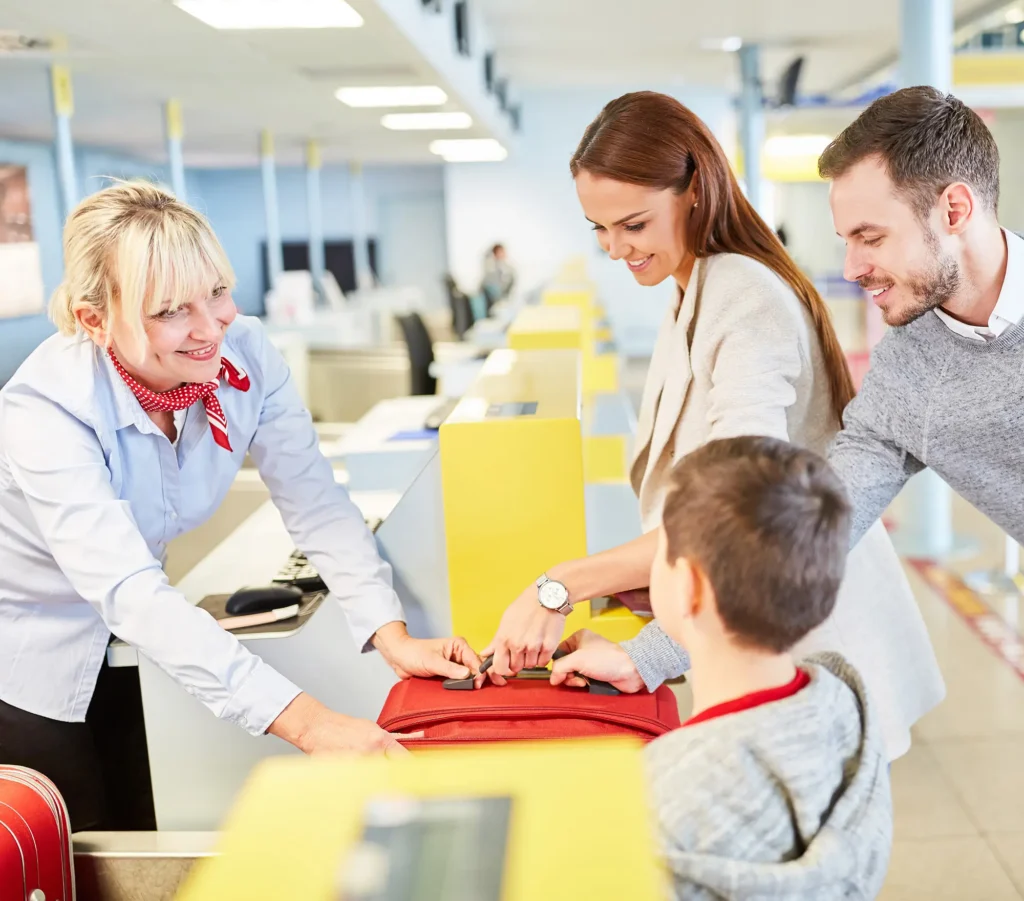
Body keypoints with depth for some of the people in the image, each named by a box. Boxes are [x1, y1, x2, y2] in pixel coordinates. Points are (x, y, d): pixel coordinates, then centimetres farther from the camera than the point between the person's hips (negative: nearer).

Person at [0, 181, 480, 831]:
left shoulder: (247, 356, -19)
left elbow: (316, 503, -15)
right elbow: (130, 595, -42)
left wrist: (392, 636, -30)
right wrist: (306, 722, -49)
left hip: (126, 646, 5)